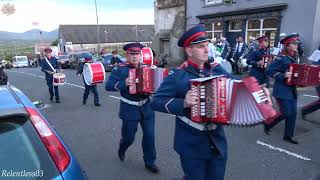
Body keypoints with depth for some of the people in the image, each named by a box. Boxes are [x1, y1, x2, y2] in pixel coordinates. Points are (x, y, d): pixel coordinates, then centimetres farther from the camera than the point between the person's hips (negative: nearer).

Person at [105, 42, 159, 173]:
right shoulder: (120, 69, -10)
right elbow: (108, 86, -15)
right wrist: (125, 83, -28)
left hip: (146, 107, 3)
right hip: (130, 109, -3)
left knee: (149, 135, 6)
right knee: (128, 137, 12)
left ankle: (150, 162, 26)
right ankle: (121, 151, 48)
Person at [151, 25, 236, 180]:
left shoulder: (217, 69, 1)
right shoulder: (177, 75, -14)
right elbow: (156, 102, -16)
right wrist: (183, 103, -29)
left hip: (217, 140, 5)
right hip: (191, 144, -5)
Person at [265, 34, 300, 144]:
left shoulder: (294, 58, 10)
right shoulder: (282, 59, -14)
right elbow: (269, 71, -18)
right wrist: (283, 75, -26)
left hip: (292, 90, 8)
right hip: (282, 91, -8)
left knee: (293, 113, 7)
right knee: (286, 113, -7)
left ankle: (288, 136, 20)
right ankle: (268, 124, 17)